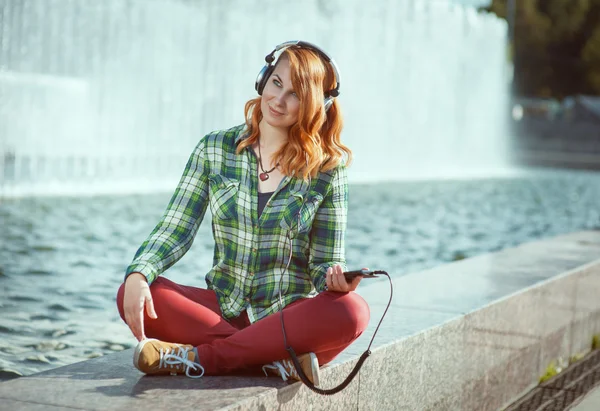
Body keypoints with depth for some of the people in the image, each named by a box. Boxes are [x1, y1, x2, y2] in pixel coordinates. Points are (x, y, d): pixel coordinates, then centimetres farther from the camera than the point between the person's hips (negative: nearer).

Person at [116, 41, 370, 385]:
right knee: (133, 294, -24)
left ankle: (199, 357, -28)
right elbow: (176, 230, 0)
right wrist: (139, 273, -20)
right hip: (222, 307, 2)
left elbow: (326, 260, 1)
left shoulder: (328, 168, -1)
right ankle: (278, 359, -29)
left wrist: (335, 278, -23)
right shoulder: (215, 149, 4)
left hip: (290, 314, -1)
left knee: (352, 312, -34)